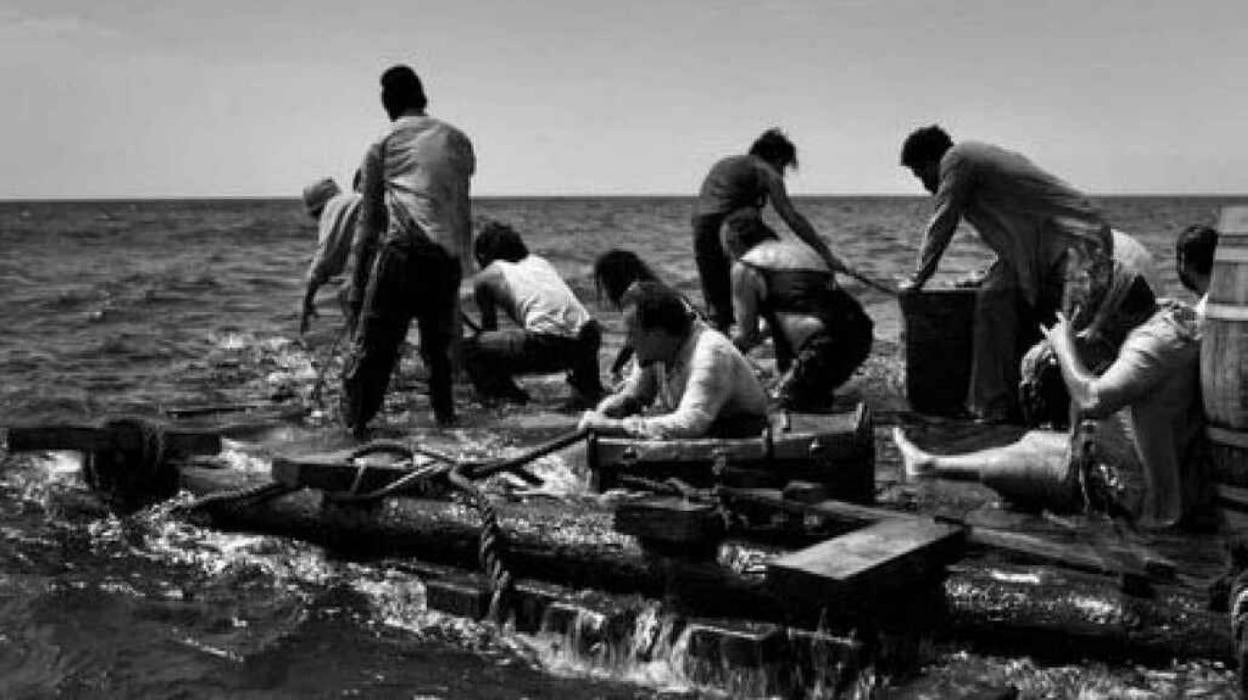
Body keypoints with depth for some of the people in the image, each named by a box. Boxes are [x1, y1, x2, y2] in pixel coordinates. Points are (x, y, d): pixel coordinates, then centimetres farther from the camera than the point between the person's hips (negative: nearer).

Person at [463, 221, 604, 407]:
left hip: (546, 346, -5)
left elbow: (489, 327, 30)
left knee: (467, 349, 12)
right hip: (589, 340, 5)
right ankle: (588, 389, 27)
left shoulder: (484, 278, 18)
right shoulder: (540, 261, 31)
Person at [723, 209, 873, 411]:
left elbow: (747, 336, 10)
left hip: (828, 344, -7)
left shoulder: (744, 267, 4)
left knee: (788, 398, 15)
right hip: (862, 335, 8)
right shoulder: (802, 250, 28)